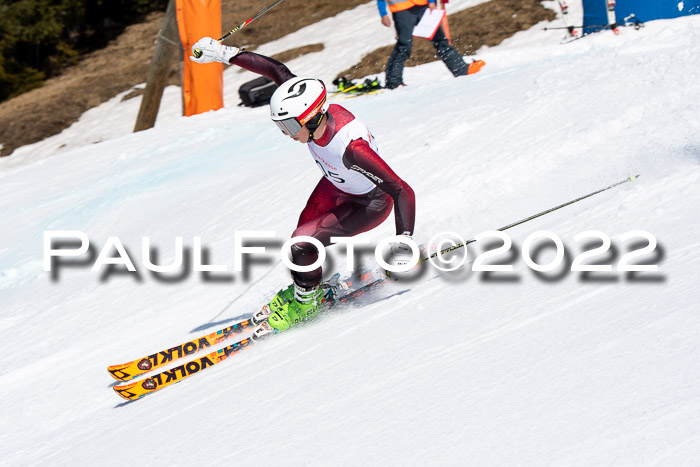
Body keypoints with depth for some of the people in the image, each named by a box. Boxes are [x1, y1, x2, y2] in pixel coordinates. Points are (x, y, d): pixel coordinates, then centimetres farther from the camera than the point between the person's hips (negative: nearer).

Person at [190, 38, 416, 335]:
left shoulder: (352, 147, -44)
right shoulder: (309, 107, -27)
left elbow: (403, 192, -41)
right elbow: (277, 70, -13)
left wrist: (404, 242, -49)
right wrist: (224, 54, -12)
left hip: (370, 204, -7)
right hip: (336, 185, 7)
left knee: (302, 245, -14)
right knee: (303, 235, 8)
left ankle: (304, 301, 15)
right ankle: (306, 289, 38)